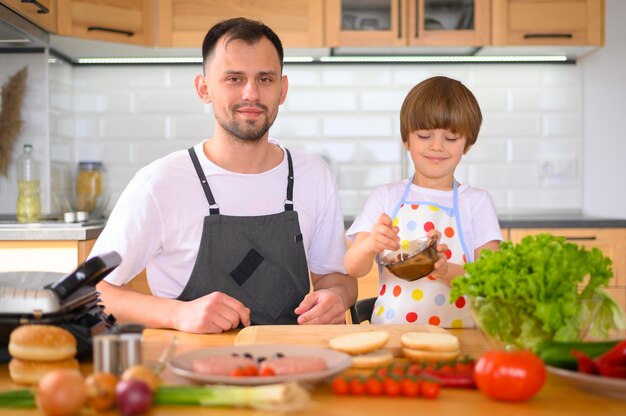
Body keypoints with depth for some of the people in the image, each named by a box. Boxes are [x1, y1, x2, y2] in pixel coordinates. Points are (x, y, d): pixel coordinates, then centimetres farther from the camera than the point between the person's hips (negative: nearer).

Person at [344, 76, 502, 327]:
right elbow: (353, 269, -1)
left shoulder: (477, 202, 7)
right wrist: (370, 245, -23)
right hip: (390, 330, 2)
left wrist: (445, 270, -22)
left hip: (458, 333, -1)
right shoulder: (385, 197, 8)